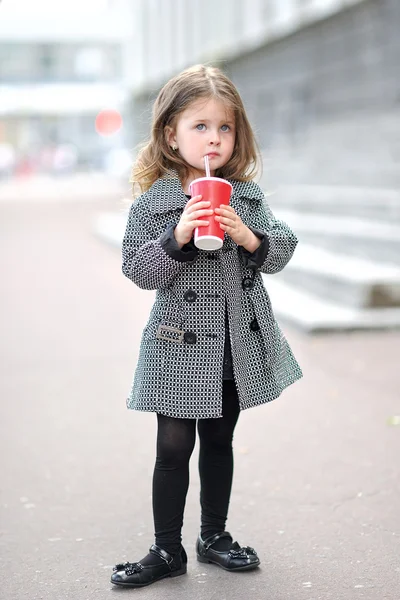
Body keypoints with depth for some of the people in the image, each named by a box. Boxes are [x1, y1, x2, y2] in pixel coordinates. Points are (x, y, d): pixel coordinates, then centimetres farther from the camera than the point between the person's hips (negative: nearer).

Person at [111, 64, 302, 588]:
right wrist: (177, 238, -26)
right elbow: (138, 270, -11)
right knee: (174, 447, 2)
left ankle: (214, 536, 32)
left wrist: (249, 238, -19)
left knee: (219, 441, 16)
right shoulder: (153, 201, -8)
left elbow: (282, 250, 1)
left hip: (240, 344, 4)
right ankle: (168, 550, 17)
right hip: (180, 344, -3)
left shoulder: (247, 196, 2)